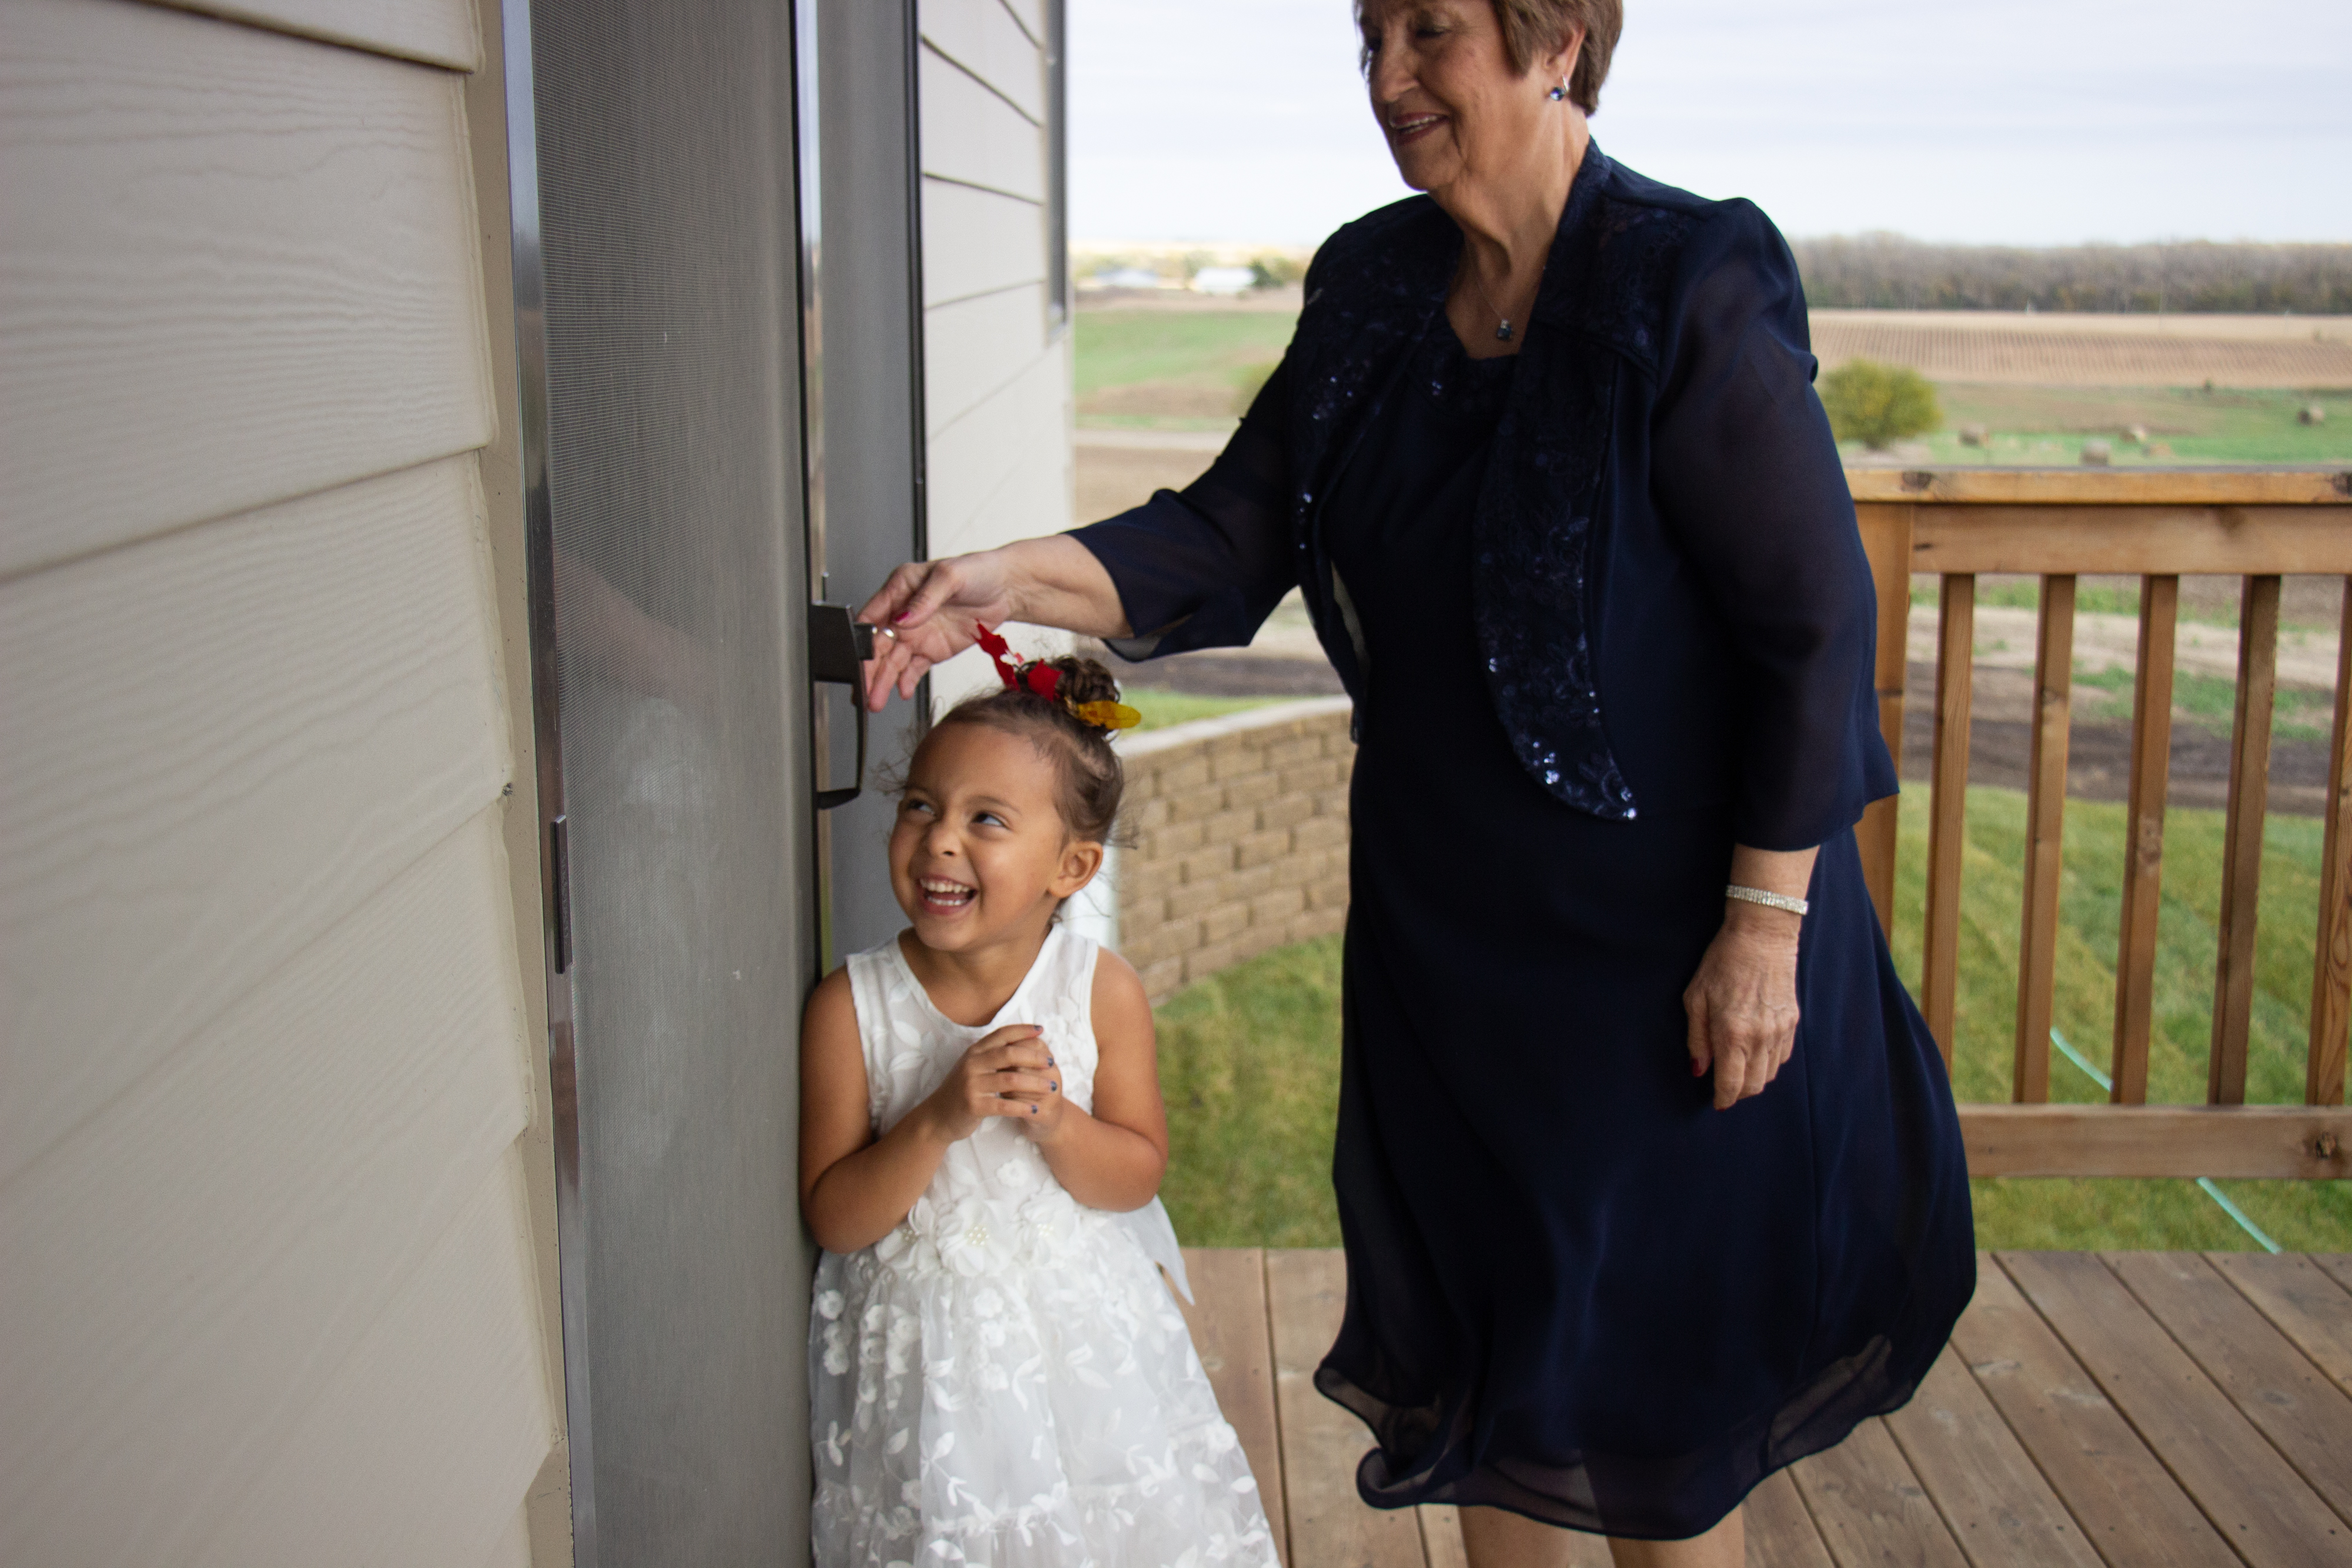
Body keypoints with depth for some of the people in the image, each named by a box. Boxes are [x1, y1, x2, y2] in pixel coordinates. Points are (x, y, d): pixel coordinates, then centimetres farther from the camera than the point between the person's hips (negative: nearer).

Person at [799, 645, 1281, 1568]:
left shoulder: (1103, 991, -11)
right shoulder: (851, 1006, -15)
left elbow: (1137, 1175, -5)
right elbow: (833, 1219, -14)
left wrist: (1053, 1120, -24)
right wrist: (940, 1120, -28)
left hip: (1081, 1332, 1)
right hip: (925, 1347, -1)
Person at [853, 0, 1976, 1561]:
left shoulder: (1696, 289, -17)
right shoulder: (1373, 288, 2)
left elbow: (1817, 626, -16)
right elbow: (1231, 542, 0)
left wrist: (1764, 926, -18)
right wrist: (1013, 577, -16)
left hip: (1658, 931, -6)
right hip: (1441, 908, 6)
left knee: (1652, 1363, 8)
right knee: (1479, 1320, 19)